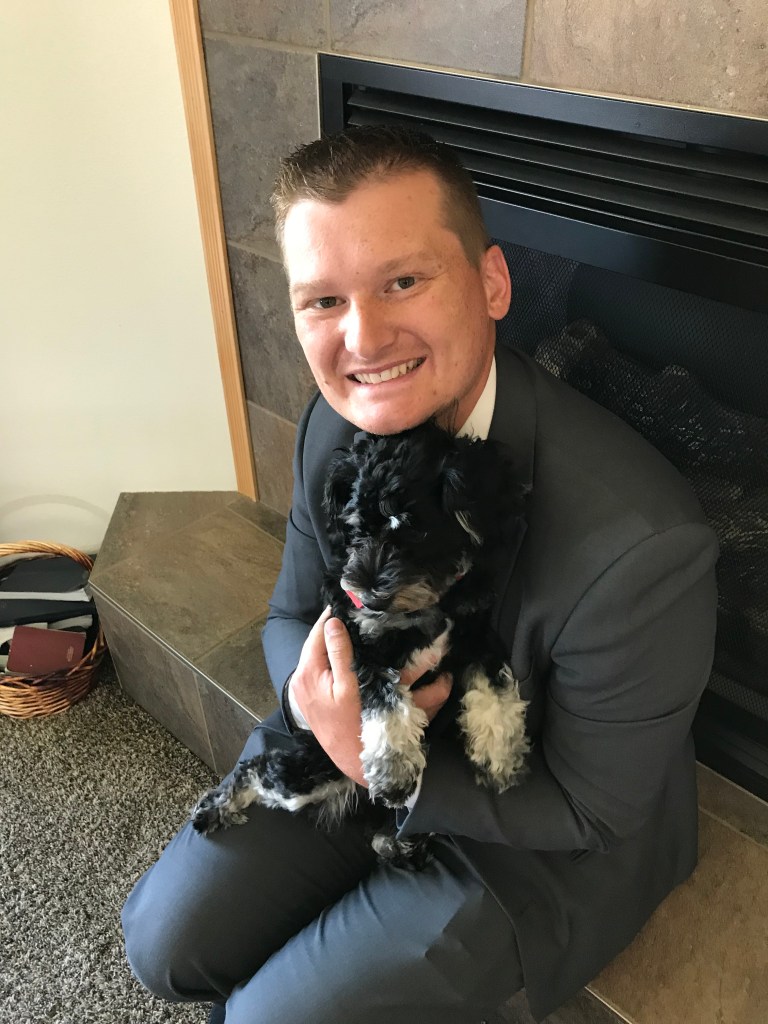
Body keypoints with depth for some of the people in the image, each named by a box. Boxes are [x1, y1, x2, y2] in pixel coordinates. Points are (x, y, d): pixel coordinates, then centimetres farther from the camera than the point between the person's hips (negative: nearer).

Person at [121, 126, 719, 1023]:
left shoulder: (640, 544, -34)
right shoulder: (335, 425, -15)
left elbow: (590, 811, -19)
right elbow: (292, 613, 0)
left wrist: (387, 770, -28)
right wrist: (319, 694, -23)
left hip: (544, 838, -4)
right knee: (165, 945, 4)